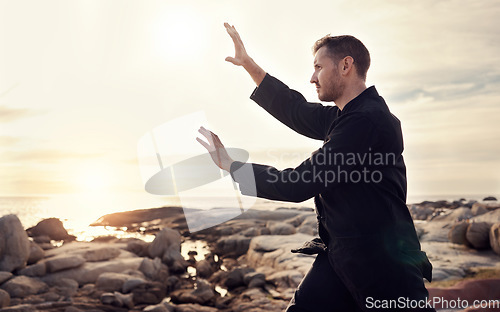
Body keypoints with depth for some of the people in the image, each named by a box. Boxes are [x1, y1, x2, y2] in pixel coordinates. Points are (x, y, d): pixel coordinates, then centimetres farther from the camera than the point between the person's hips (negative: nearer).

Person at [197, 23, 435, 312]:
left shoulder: (367, 120, -20)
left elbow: (300, 184, -19)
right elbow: (297, 110, 24)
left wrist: (232, 166, -9)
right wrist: (248, 64, 27)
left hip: (382, 265, -9)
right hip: (341, 255, 9)